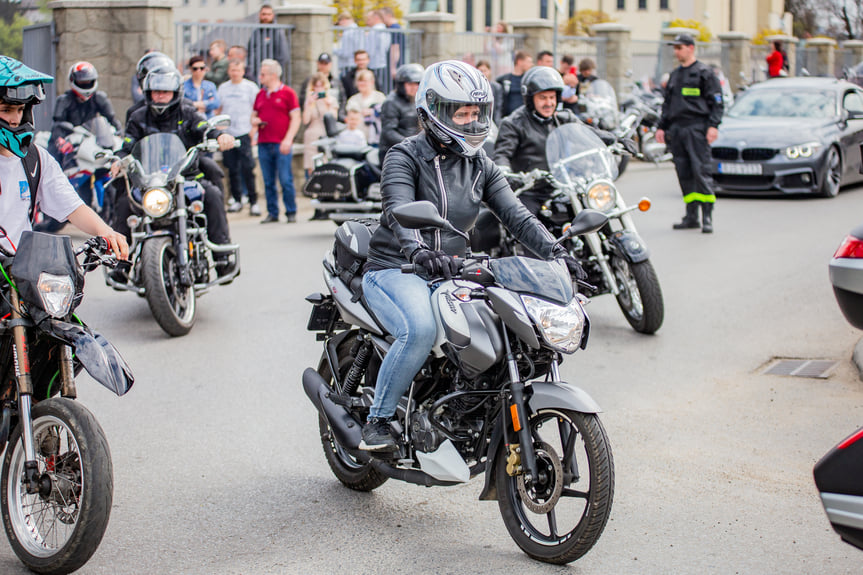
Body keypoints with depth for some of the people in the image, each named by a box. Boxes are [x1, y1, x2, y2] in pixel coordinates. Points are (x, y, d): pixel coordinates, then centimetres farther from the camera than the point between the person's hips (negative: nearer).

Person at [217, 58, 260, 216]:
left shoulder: (250, 87, 3)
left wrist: (253, 130, -8)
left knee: (247, 169, -9)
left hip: (244, 133, -4)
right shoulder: (223, 88, 13)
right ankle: (237, 200, 17)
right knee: (232, 169, 7)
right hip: (227, 134, 4)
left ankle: (253, 201, -4)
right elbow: (219, 110, 19)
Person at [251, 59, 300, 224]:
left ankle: (291, 212, 4)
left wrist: (288, 139, -13)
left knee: (286, 180, -5)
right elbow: (254, 114, 27)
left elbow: (296, 118, -4)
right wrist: (254, 121, 2)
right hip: (264, 144, 5)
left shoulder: (287, 93, 0)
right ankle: (272, 213, 14)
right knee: (268, 182, 7)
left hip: (282, 144, -5)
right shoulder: (260, 94, 16)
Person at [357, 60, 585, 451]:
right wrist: (419, 252, -47)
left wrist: (554, 251, -16)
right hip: (393, 272, -6)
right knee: (421, 330, -35)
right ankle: (377, 422, -19)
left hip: (451, 274, 6)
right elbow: (398, 212, -26)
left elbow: (515, 214, 2)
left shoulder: (481, 166, 12)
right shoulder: (405, 157, -7)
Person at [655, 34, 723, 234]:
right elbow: (667, 104, 27)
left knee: (700, 171, -12)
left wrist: (713, 125, -13)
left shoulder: (704, 72, 0)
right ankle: (691, 216, 9)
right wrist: (661, 127, 19)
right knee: (684, 173, 4)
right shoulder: (675, 75, 21)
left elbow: (716, 102, -3)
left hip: (696, 128, -7)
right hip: (676, 130, 7)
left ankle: (707, 217, -9)